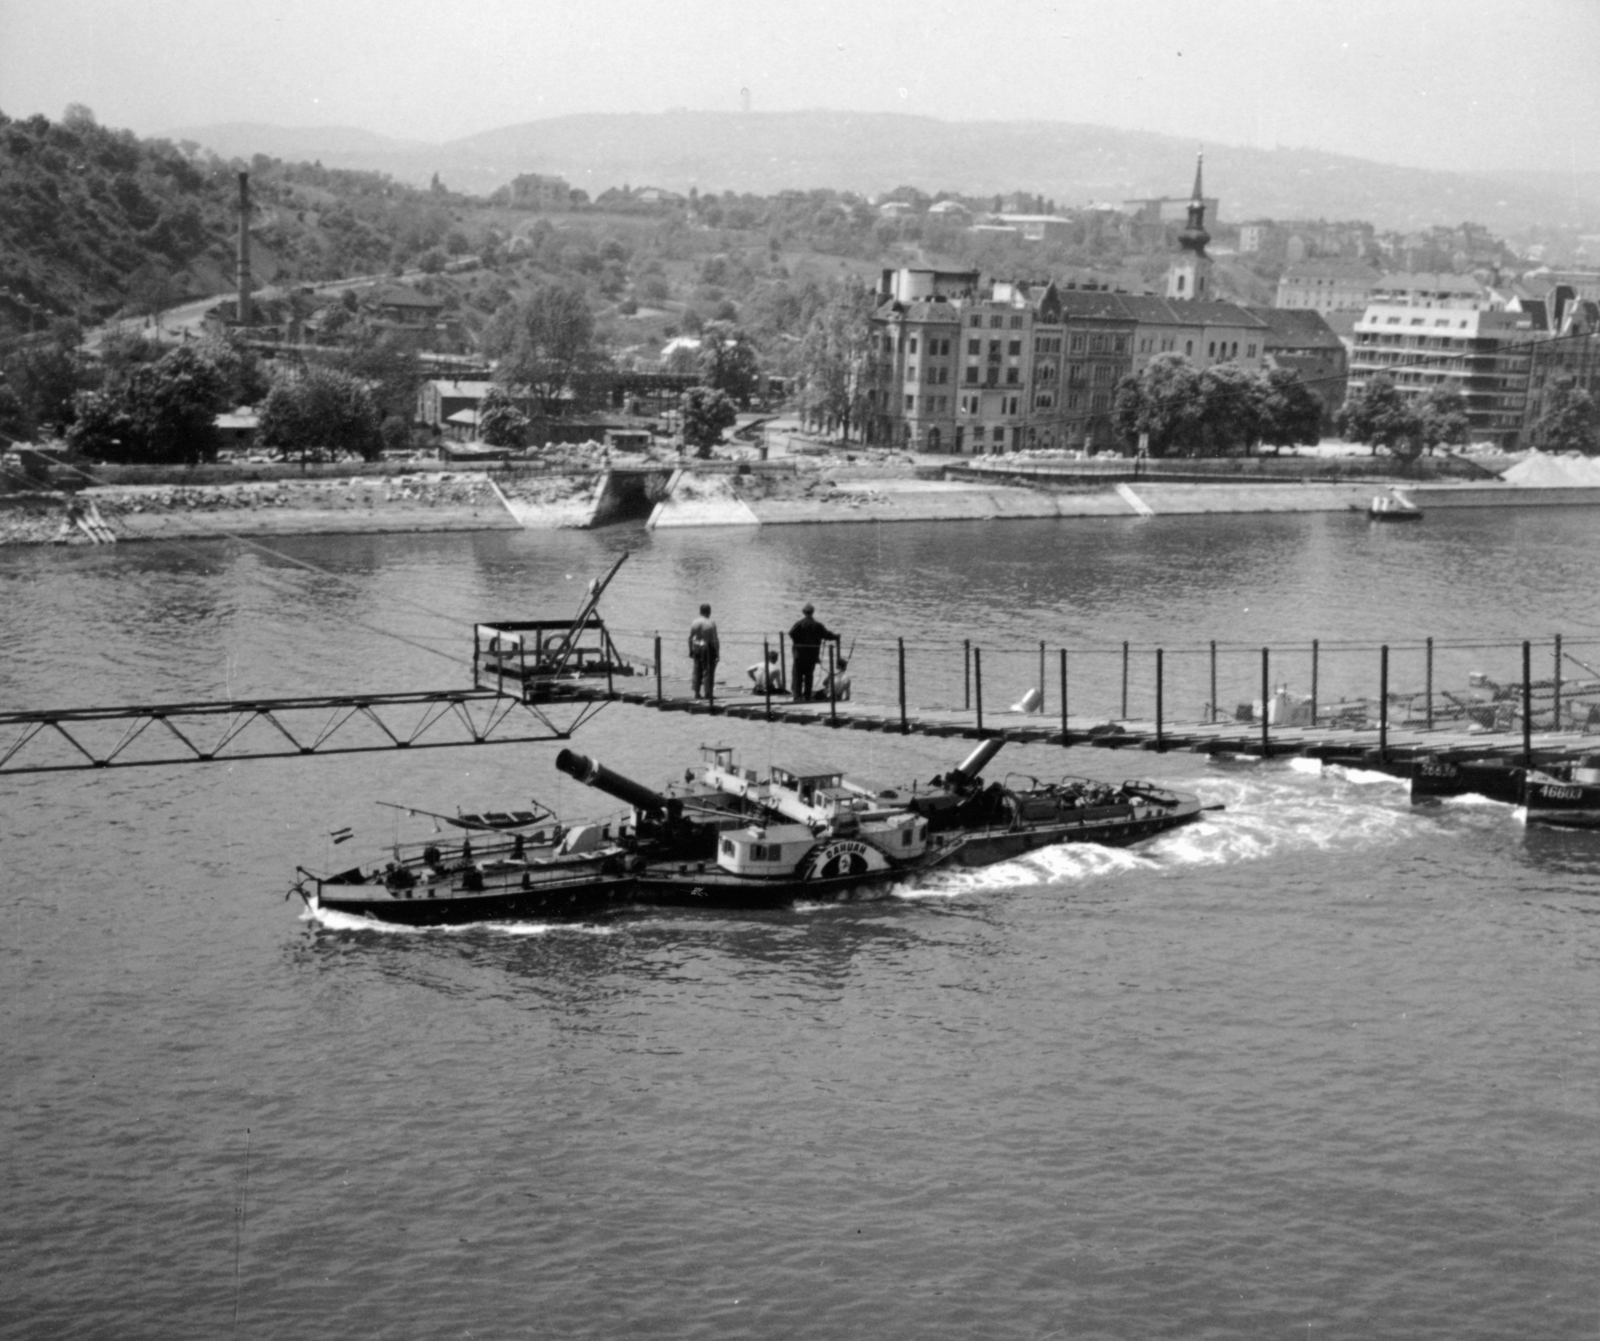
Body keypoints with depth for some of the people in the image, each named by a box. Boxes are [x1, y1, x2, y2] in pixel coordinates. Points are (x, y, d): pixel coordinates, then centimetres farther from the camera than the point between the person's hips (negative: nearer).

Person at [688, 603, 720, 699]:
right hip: (708, 648, -4)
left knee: (697, 671, 13)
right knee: (708, 671, 1)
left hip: (697, 648, 4)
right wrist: (717, 652, -8)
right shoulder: (711, 623, -12)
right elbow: (715, 639, -13)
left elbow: (690, 638, 3)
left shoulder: (694, 623, 1)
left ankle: (697, 693, 14)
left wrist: (691, 651, 11)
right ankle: (707, 693, -1)